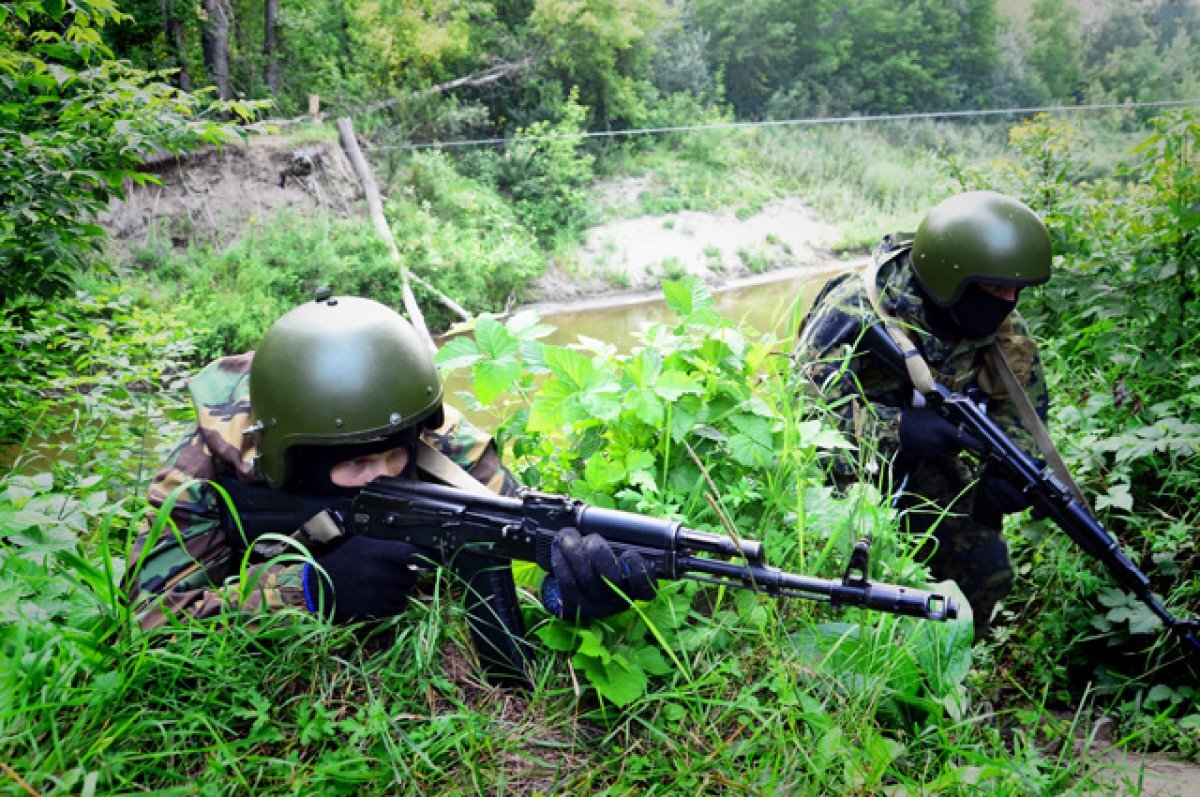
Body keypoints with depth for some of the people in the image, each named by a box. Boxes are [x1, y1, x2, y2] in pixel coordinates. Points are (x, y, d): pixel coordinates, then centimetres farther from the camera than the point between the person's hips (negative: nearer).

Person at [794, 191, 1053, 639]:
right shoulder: (857, 312, -29)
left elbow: (1023, 399, 5)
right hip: (847, 469, -5)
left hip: (926, 464, 6)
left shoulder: (1002, 327, -9)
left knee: (987, 573, 3)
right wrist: (898, 429, -43)